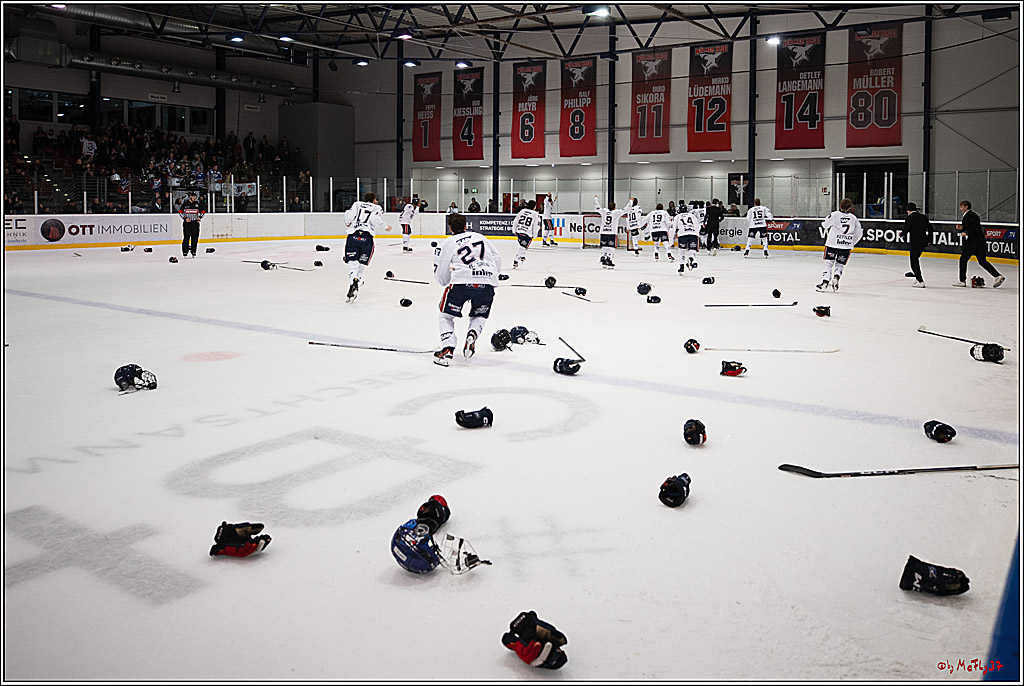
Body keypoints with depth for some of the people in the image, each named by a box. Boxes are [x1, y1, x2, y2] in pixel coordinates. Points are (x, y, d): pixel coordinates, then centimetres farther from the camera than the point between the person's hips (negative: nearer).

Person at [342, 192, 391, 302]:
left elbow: (349, 214, 4)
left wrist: (347, 223, 25)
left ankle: (353, 284, -28)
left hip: (353, 236, 1)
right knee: (362, 263, 9)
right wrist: (385, 227, 10)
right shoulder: (378, 208, 15)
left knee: (353, 263, -4)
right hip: (367, 237, -1)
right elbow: (376, 219, -5)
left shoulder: (357, 204, 20)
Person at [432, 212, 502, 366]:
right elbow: (497, 259, 21)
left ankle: (448, 349, -2)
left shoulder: (447, 243, 13)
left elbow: (441, 276, 13)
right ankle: (472, 333, -6)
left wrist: (447, 283, 33)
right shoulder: (479, 236, 23)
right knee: (479, 317, 25)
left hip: (461, 281, -3)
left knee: (445, 316, 16)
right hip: (488, 283, 3)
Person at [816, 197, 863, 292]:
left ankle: (825, 282, -11)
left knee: (829, 263, 1)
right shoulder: (854, 218, 6)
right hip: (847, 245, 2)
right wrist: (852, 243, 24)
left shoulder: (835, 214, -4)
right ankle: (836, 277, -11)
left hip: (833, 243, -2)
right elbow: (858, 233, 10)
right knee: (840, 264, 14)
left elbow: (825, 225, 5)